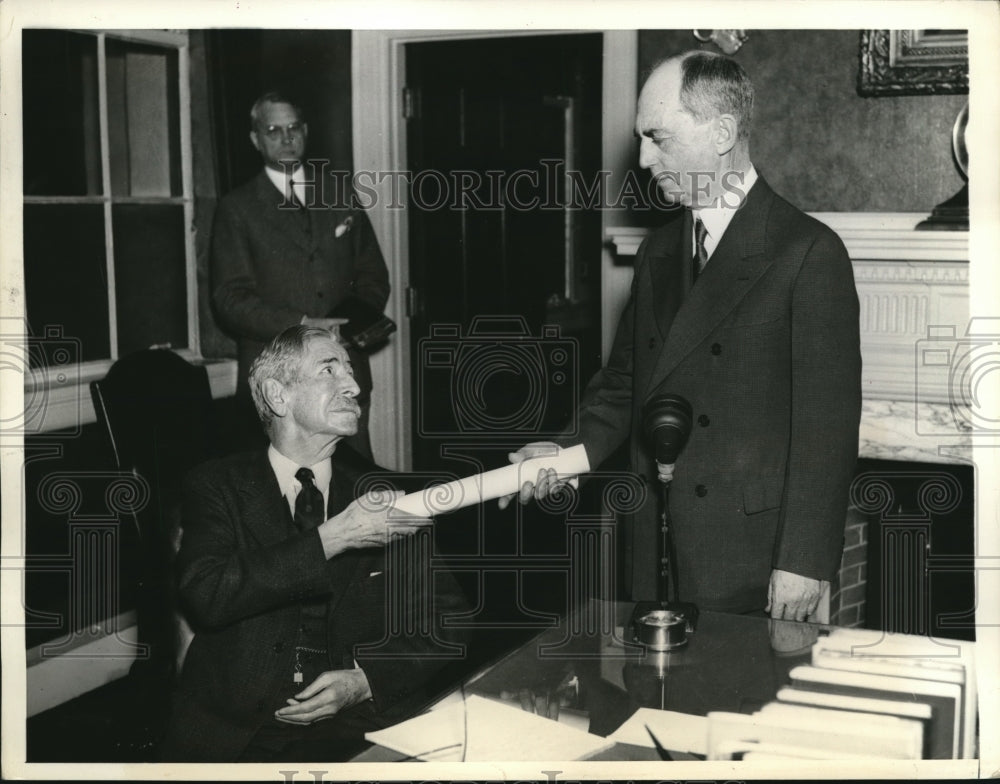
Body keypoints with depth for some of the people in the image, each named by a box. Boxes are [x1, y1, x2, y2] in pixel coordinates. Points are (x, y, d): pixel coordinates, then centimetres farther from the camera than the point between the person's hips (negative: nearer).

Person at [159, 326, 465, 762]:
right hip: (228, 736, -1)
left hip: (349, 730, 1)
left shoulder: (385, 496, 13)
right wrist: (331, 539, -16)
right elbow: (205, 595, -11)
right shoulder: (218, 486, 6)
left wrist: (367, 681, -6)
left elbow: (449, 621, 11)